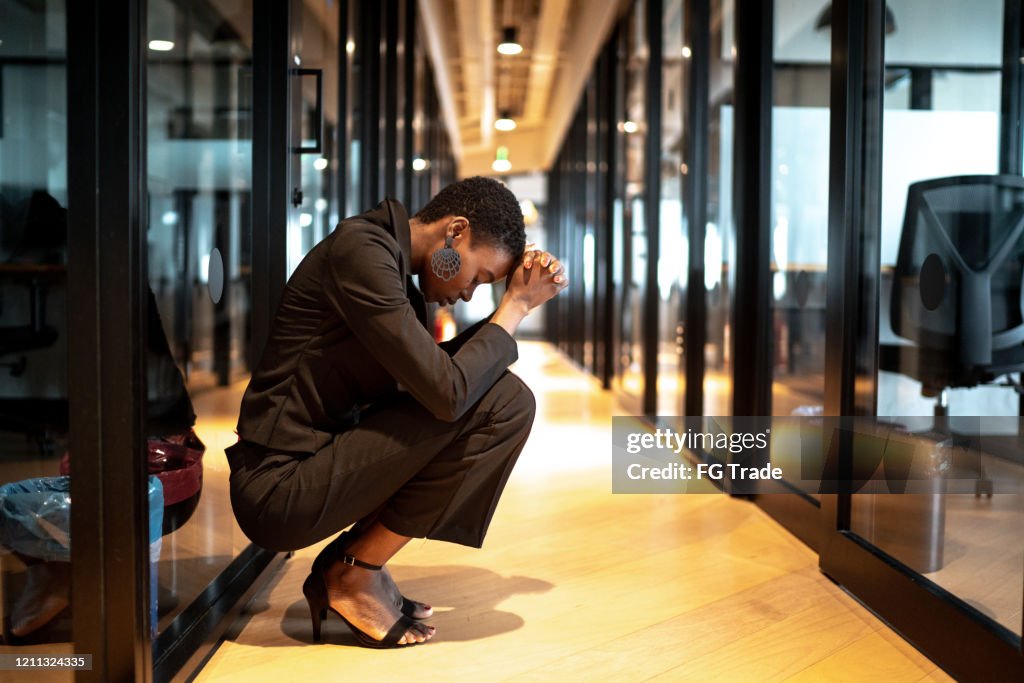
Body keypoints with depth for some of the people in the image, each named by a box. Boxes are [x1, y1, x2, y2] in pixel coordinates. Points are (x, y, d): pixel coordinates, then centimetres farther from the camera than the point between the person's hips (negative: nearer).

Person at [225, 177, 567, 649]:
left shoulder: (395, 264, 13)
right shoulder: (361, 250, -17)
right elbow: (447, 392, -23)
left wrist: (521, 299, 9)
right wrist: (516, 305, -8)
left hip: (315, 466, 10)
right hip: (279, 490, -10)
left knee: (508, 401, 12)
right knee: (500, 403, -15)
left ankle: (349, 560, 9)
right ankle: (358, 574, -3)